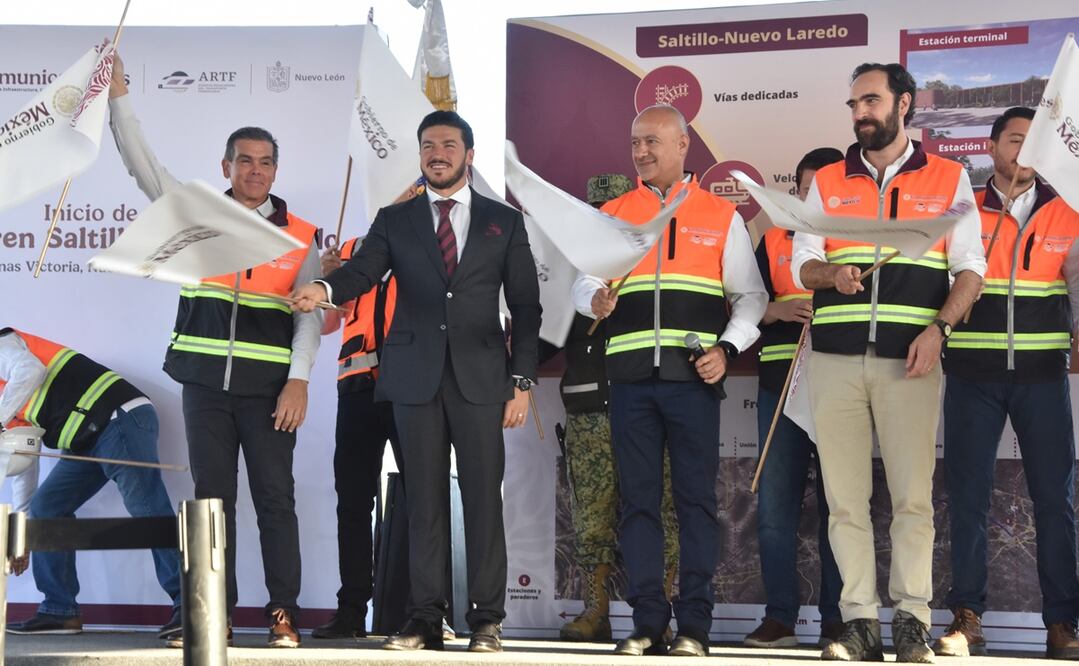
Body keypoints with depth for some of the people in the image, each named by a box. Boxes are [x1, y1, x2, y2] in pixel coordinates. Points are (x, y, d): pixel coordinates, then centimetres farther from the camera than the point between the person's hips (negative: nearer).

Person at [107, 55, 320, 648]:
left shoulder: (299, 236, 5)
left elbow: (309, 313, 0)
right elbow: (141, 162, 4)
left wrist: (299, 379, -11)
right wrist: (119, 97, -3)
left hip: (268, 386, -2)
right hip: (206, 380, 2)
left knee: (275, 498, -2)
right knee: (212, 497, 5)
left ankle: (283, 613, 2)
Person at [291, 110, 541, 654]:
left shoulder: (503, 221, 10)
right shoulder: (394, 221, 12)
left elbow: (525, 307, 7)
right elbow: (363, 270, -4)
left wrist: (522, 381, 0)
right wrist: (323, 289, -27)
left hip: (480, 378, -1)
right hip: (416, 378, 1)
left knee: (483, 498, -2)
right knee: (424, 500, 2)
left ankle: (486, 621, 4)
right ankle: (425, 619, 7)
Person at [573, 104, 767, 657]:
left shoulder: (721, 215, 10)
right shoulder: (611, 215, 14)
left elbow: (750, 295, 10)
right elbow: (582, 281, 10)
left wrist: (727, 348, -6)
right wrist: (594, 299, -14)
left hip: (694, 377, -2)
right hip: (630, 376, 2)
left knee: (696, 499, -1)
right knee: (638, 500, 3)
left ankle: (694, 626, 5)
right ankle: (647, 623, 9)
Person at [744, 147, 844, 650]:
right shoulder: (774, 241, 16)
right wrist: (779, 311, -7)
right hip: (781, 386, 3)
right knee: (775, 507, 1)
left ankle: (837, 621, 5)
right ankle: (779, 618, 8)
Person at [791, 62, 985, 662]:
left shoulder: (949, 179, 9)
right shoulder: (827, 182, 16)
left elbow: (970, 267, 3)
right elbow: (803, 263, 10)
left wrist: (939, 327, -12)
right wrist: (832, 274, -13)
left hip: (910, 357, -2)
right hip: (835, 357, 2)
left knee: (913, 494, -3)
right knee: (845, 496, 1)